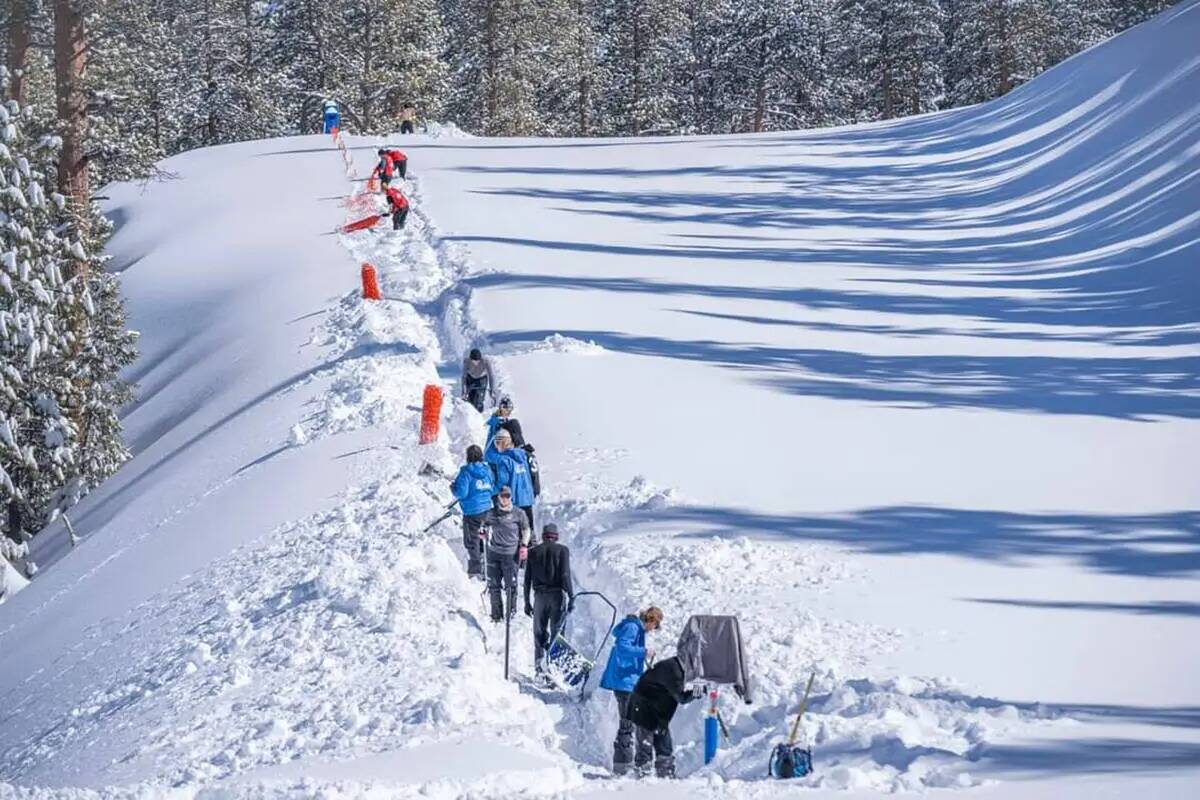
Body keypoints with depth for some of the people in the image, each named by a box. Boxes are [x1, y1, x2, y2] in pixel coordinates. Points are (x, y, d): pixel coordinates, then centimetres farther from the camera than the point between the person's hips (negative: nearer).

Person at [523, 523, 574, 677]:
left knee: (539, 631, 9)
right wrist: (571, 597, -8)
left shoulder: (533, 552, 7)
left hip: (539, 595, 2)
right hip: (557, 595, -2)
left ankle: (539, 662, -3)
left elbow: (527, 579, 7)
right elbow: (565, 575, -10)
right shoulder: (562, 550, -1)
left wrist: (527, 602, 13)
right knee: (556, 631, 2)